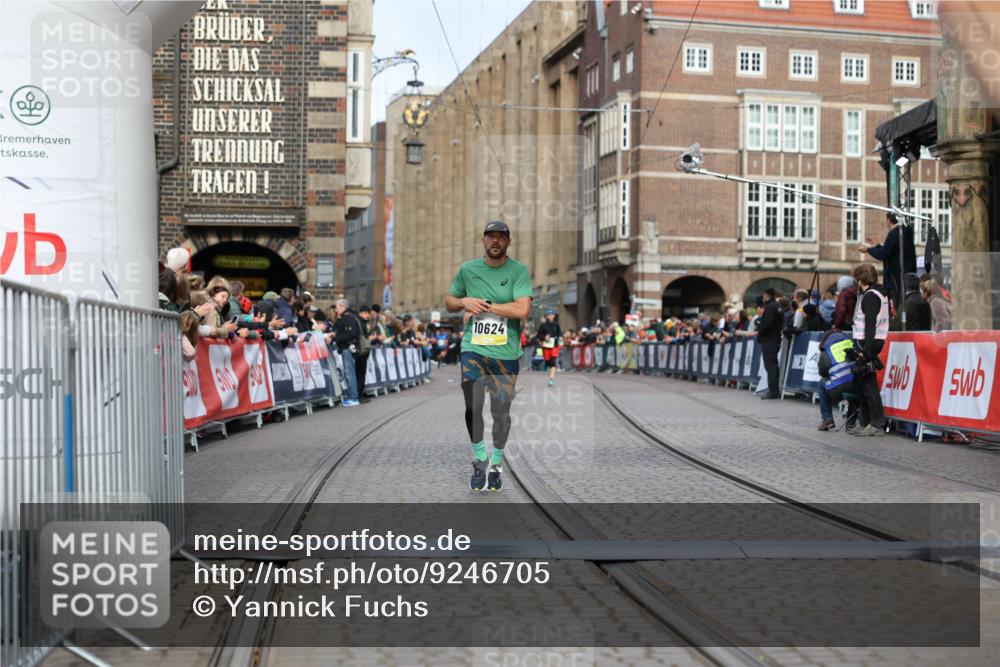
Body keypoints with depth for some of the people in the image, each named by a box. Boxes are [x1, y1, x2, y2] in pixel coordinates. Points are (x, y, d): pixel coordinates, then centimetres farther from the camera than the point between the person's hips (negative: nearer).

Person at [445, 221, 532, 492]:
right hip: (473, 350, 1)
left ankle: (497, 464, 25)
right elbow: (449, 302, 18)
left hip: (506, 353, -1)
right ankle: (479, 460, 11)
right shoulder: (467, 269, 7)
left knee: (501, 413, 5)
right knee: (472, 408, -10)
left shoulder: (518, 271, -3)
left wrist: (483, 306, -13)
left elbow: (523, 310, -16)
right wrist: (465, 301, -5)